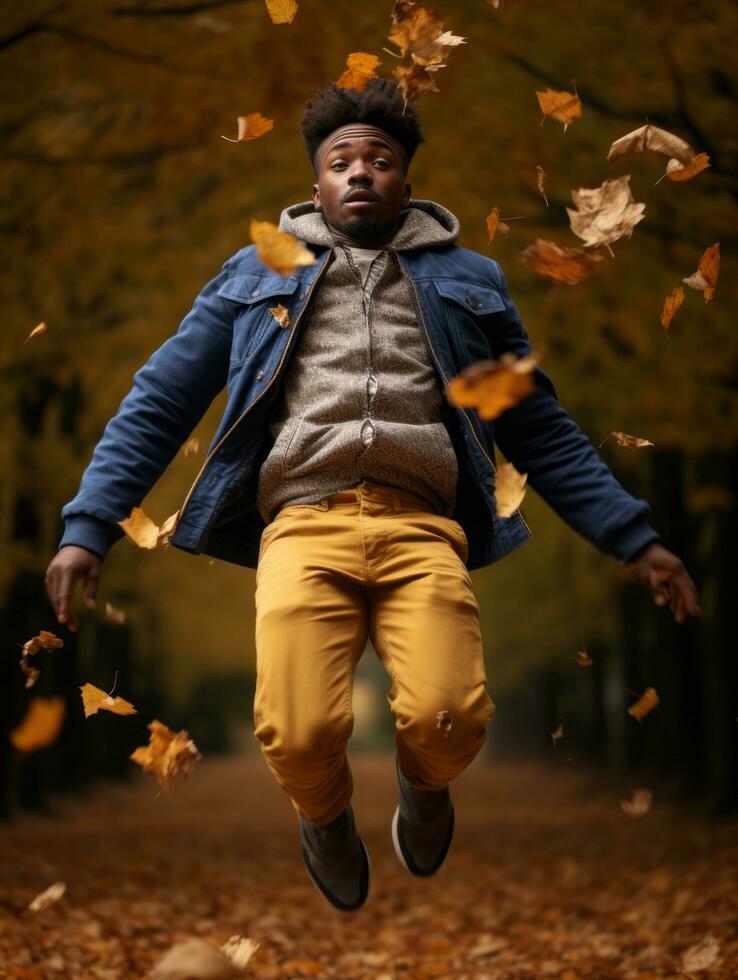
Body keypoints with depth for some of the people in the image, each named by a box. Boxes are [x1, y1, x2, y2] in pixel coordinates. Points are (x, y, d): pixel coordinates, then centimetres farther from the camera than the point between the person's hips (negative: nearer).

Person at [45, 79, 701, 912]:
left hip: (422, 526, 1)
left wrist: (636, 540, 15)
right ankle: (326, 814, 15)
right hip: (303, 523, 0)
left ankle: (421, 782, 14)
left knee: (446, 722, -26)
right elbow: (156, 406, 18)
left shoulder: (467, 279, 23)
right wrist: (86, 529, 6)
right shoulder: (257, 273, 21)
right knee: (298, 734, -24)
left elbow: (543, 432, 24)